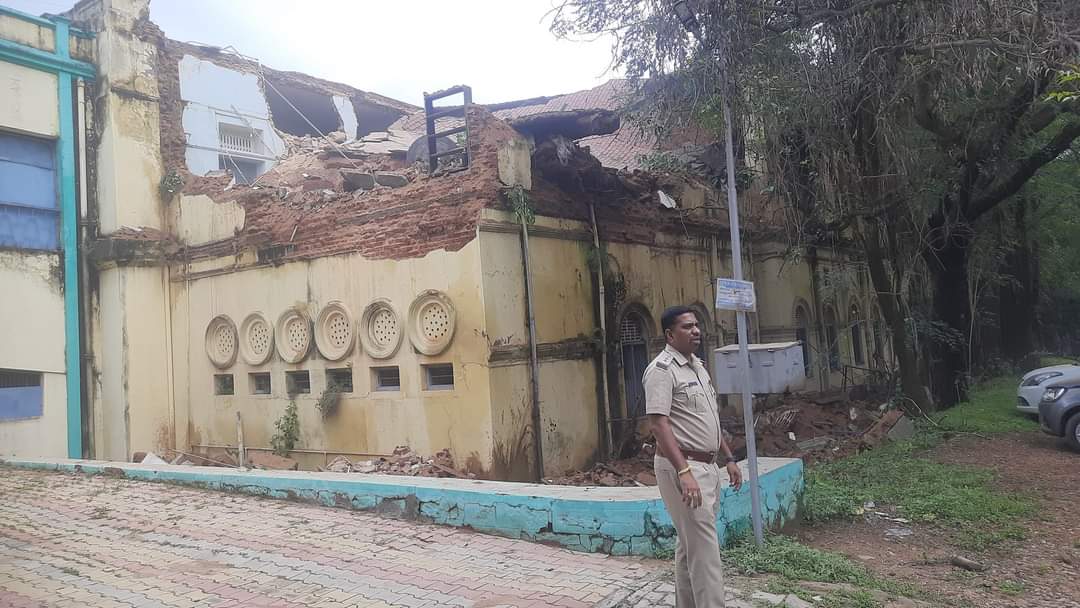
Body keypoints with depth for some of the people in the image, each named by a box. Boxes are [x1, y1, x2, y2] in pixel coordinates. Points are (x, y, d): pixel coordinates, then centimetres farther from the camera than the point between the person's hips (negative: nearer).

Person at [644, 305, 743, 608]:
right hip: (682, 467, -9)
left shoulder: (698, 365, 14)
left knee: (690, 544, 17)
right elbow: (658, 424, -23)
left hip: (708, 466, 9)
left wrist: (728, 458, 19)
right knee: (705, 549, -7)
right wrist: (684, 472, -31)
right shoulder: (662, 369, -14)